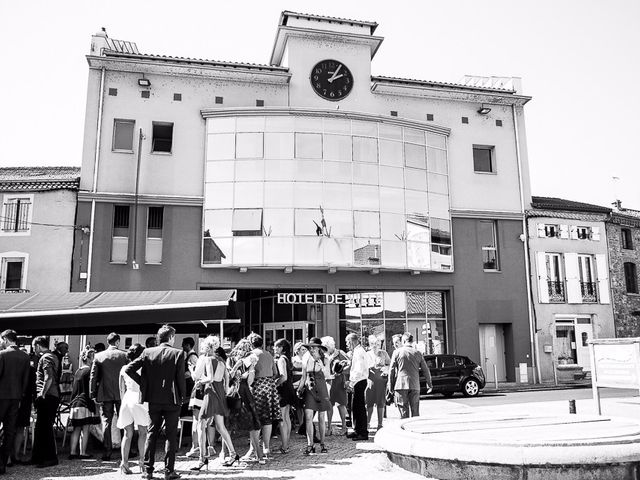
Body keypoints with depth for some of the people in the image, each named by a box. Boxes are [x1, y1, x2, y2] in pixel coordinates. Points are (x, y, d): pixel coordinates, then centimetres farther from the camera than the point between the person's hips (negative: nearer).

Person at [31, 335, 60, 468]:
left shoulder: (45, 358, -11)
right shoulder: (53, 357, 17)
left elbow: (49, 378, -22)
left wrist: (42, 394, -17)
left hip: (46, 397, -10)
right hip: (53, 396, 10)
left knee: (44, 427, -5)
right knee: (41, 427, 15)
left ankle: (50, 458, -1)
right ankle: (38, 457, 24)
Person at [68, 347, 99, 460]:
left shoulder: (77, 371, 11)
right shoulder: (89, 371, -10)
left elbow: (73, 389, 17)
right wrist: (93, 408, -8)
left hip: (75, 403, 7)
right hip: (85, 404, -7)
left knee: (76, 429, 11)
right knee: (85, 429, 1)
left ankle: (72, 452, 11)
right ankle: (82, 453, 4)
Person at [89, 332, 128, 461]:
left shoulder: (98, 356, 0)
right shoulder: (124, 355, -4)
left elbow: (93, 377, 0)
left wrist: (93, 394, 6)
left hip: (105, 394, 1)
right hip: (121, 393, -1)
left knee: (106, 422, 8)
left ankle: (107, 451, 7)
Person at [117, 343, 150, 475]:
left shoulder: (123, 369, 9)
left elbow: (121, 390, 14)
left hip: (127, 399, 4)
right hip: (140, 399, -4)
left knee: (128, 434, 8)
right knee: (143, 433, 7)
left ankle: (124, 462, 1)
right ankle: (142, 460, 3)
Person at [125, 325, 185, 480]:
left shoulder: (148, 352, 0)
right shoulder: (178, 353, -9)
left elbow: (128, 369, -3)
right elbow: (181, 378, -9)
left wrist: (143, 383, 6)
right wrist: (182, 396, 5)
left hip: (153, 400, 3)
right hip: (172, 400, -3)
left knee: (152, 433, 14)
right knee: (171, 435, 6)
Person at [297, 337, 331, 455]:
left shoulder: (325, 360, -1)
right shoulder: (306, 360, 4)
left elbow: (327, 375, -12)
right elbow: (304, 377, 10)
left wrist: (320, 363, -21)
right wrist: (299, 388, -2)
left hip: (321, 389, -1)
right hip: (309, 389, 1)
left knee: (321, 418, 6)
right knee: (308, 417, -11)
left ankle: (322, 444, 20)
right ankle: (310, 445, -7)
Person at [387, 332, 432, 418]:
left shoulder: (397, 352, -2)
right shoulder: (417, 353, 5)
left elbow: (391, 370, -2)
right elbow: (425, 370, 9)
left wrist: (390, 385, 5)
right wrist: (429, 383, 22)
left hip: (401, 385, -2)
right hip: (415, 385, 2)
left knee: (403, 411, 2)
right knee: (415, 411, 11)